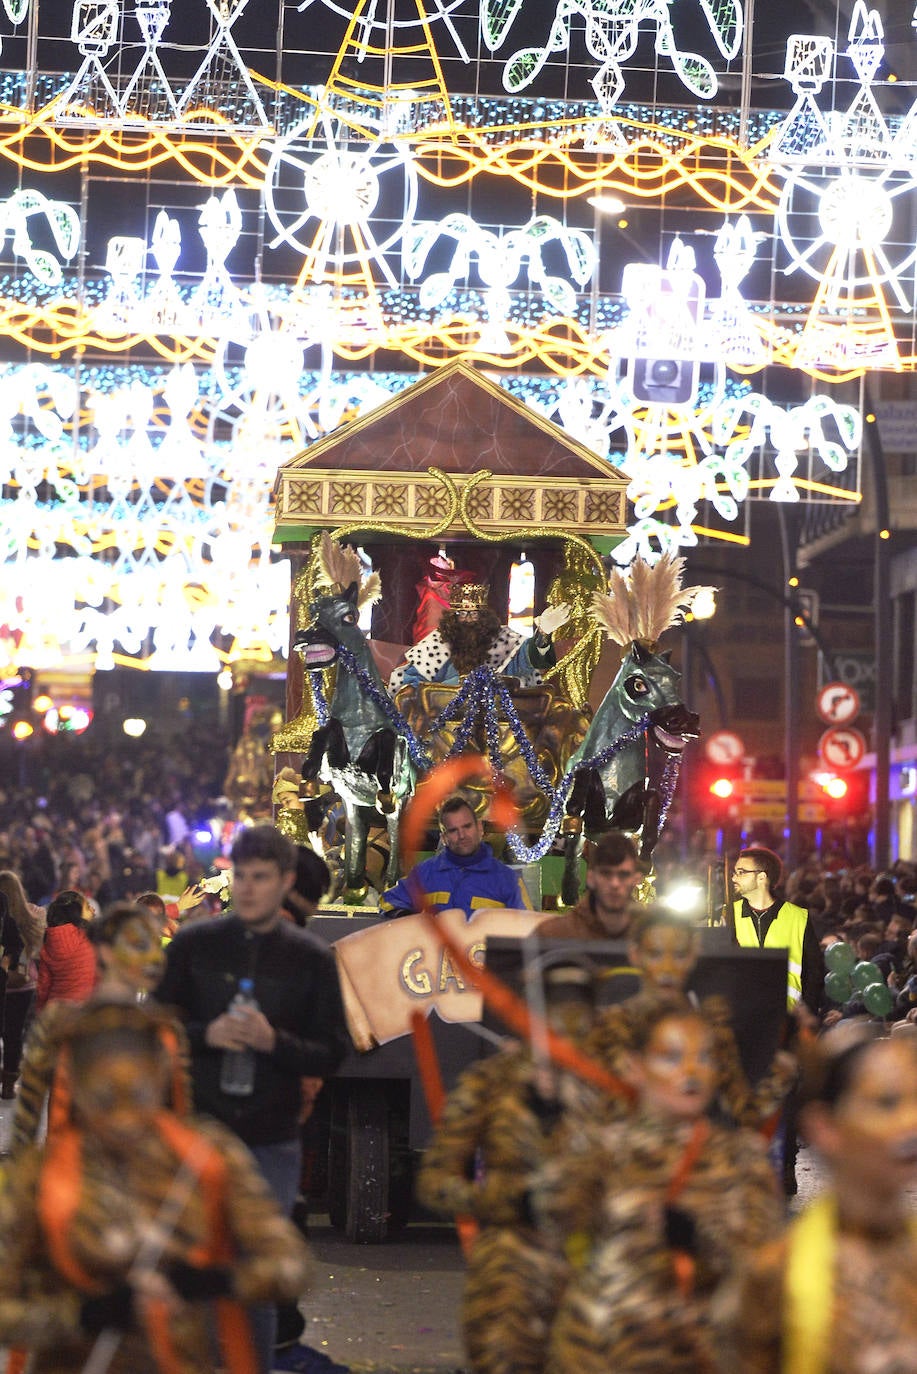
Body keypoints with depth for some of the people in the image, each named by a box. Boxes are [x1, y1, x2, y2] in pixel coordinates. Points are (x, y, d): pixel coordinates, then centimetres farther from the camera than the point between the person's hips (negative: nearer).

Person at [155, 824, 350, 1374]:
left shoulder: (312, 958, 2)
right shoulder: (194, 944, 2)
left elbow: (332, 1054, 0)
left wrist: (273, 1041, -18)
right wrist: (206, 1034, -16)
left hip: (272, 1142, 0)